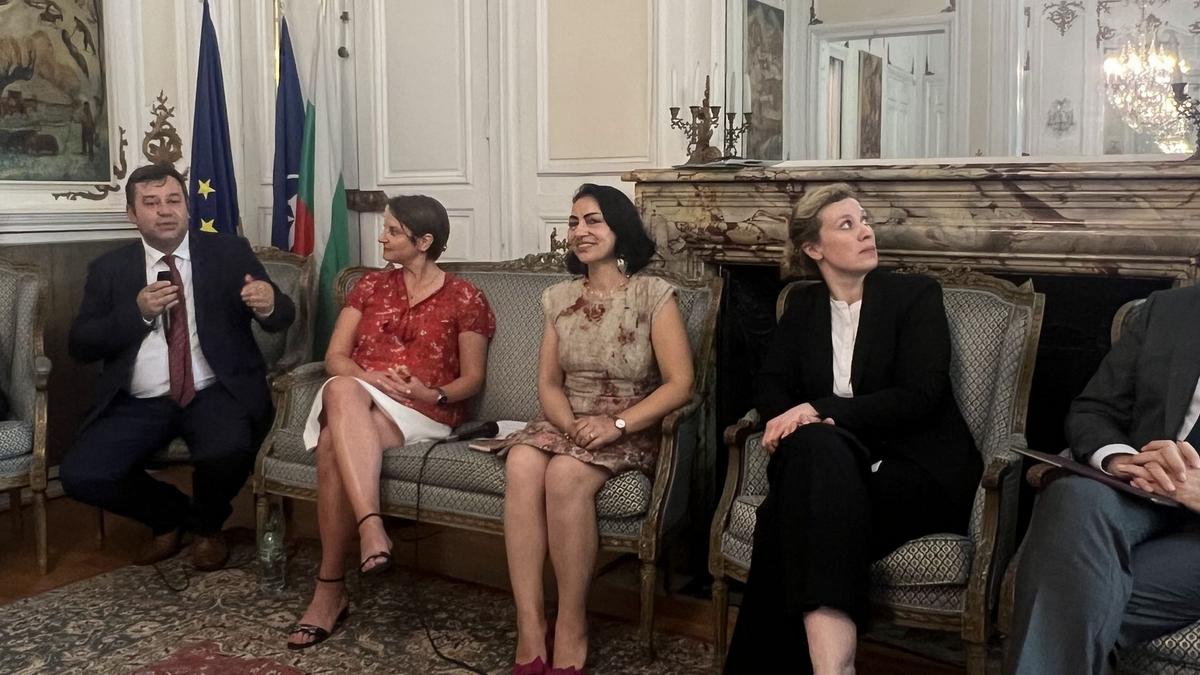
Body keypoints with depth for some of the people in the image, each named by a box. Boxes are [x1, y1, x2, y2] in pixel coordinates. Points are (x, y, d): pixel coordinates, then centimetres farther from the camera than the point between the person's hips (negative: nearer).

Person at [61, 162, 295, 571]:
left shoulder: (230, 252, 6)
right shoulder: (109, 269, 10)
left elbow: (282, 319, 0)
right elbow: (80, 346, 3)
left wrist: (268, 304, -25)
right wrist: (138, 312, -13)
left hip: (216, 394, -2)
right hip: (138, 403, 2)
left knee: (228, 452, -33)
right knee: (80, 475, -19)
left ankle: (207, 525, 4)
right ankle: (171, 515, 12)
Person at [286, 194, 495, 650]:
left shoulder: (464, 298, 7)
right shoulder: (370, 285, 18)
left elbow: (473, 378, 6)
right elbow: (335, 357, 11)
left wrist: (434, 394, -14)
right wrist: (370, 377, -11)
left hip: (420, 415, -3)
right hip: (356, 400, 4)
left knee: (335, 445, -35)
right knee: (341, 391, -37)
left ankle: (331, 588, -31)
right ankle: (371, 526, -46)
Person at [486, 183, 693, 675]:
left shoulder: (654, 294, -5)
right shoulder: (558, 298, 11)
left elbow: (679, 385, -11)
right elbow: (548, 383, 8)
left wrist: (616, 424, -22)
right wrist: (570, 424, -14)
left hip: (631, 431, -4)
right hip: (566, 424, 4)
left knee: (566, 473, -35)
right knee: (521, 463, -30)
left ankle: (571, 632, -22)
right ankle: (530, 634, -31)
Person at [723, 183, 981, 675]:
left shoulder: (915, 294, 1)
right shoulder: (802, 306, 14)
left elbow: (918, 397, -11)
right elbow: (770, 385, 9)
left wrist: (819, 412, -19)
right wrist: (797, 420, -15)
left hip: (917, 468, -3)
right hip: (834, 463, 3)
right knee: (815, 444, -35)